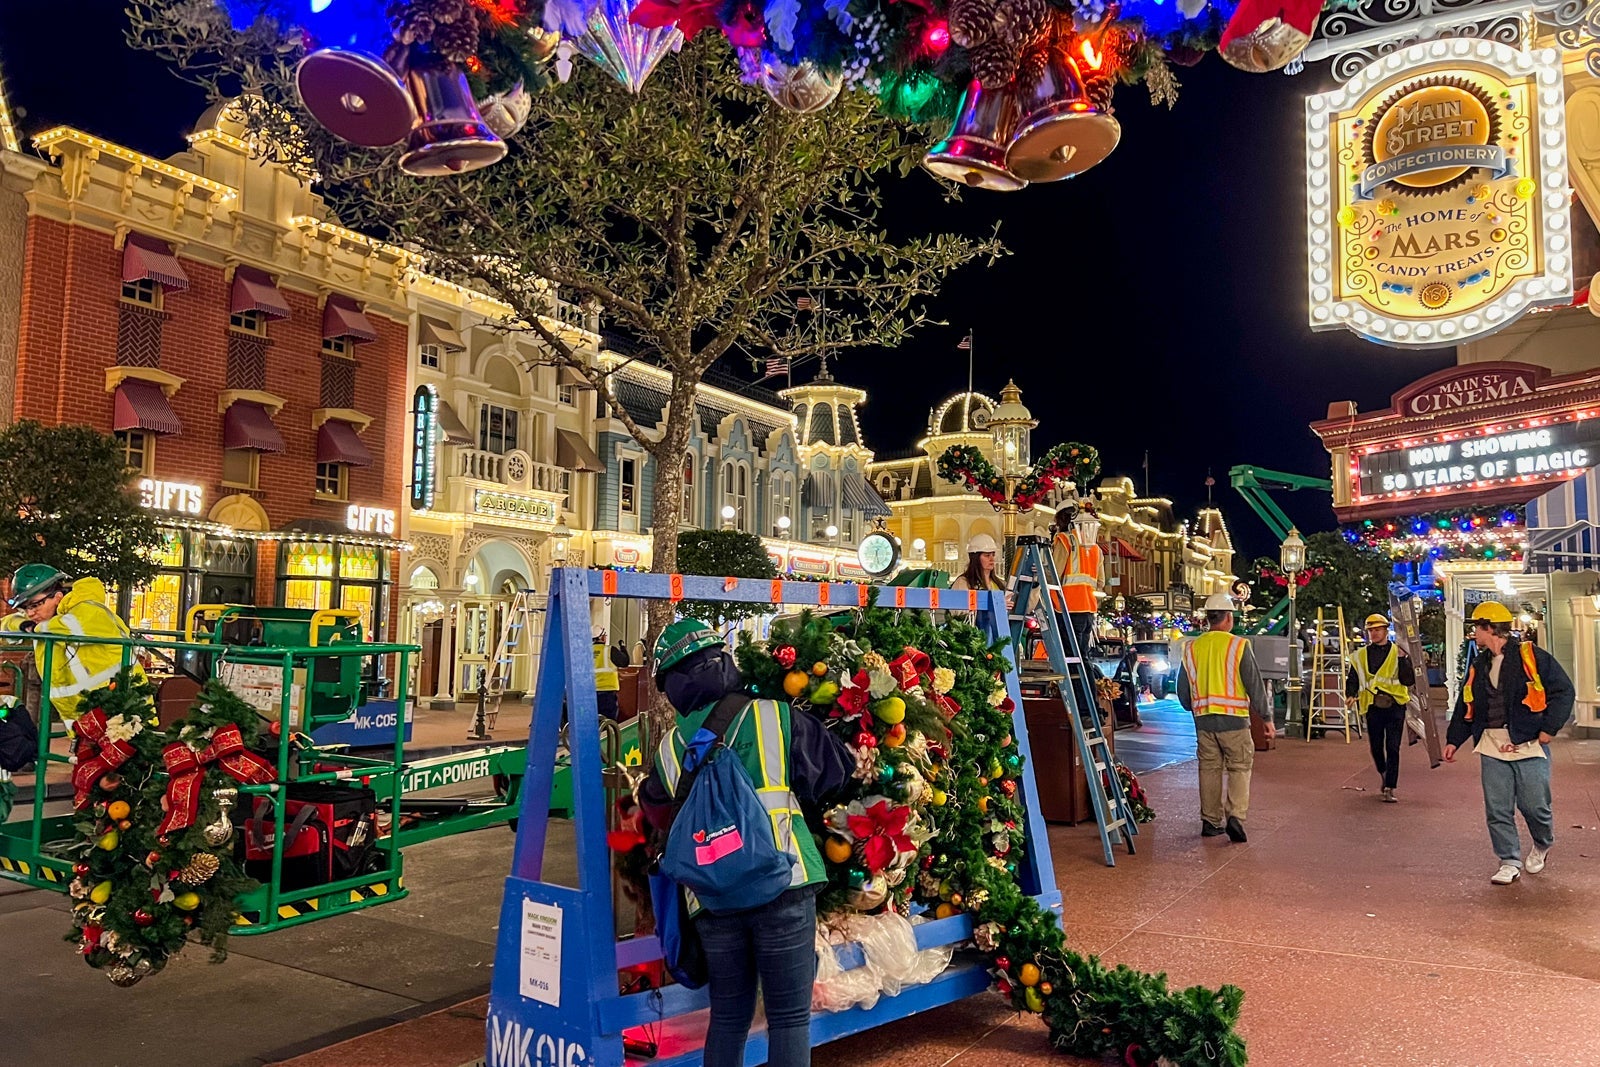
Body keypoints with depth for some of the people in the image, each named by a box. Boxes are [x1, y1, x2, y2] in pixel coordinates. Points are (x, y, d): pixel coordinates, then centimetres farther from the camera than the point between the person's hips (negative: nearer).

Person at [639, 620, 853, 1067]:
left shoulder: (669, 750, 9)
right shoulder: (776, 718, 0)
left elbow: (656, 815, 23)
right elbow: (838, 774, 8)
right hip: (783, 886, -3)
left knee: (728, 1017, 17)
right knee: (789, 1018, 6)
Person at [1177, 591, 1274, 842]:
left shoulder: (1192, 648, 5)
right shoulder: (1238, 646, -8)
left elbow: (1183, 691, 12)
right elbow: (1255, 685, -6)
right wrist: (1266, 718, 2)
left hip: (1203, 721, 4)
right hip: (1234, 719, -4)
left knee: (1209, 770, 11)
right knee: (1239, 768, 5)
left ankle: (1210, 821, 16)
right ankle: (1235, 815, -9)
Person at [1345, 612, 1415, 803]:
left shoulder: (1399, 653, 3)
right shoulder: (1361, 656, 8)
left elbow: (1409, 681, -4)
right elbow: (1352, 679, 12)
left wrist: (1403, 660, -16)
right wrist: (1351, 695, -7)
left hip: (1395, 706, -2)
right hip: (1373, 707, 2)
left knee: (1393, 748, -6)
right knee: (1376, 747, 11)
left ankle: (1389, 789, -3)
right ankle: (1384, 774, 39)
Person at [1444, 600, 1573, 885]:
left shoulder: (1532, 657, -5)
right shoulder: (1478, 666, 14)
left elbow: (1563, 691, -5)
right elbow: (1465, 707, 19)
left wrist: (1548, 730, -11)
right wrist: (1454, 740, 14)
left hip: (1528, 745, -5)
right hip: (1492, 747, 5)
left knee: (1535, 805, 2)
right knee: (1497, 810, 3)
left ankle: (1542, 845, 31)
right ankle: (1509, 862, 13)